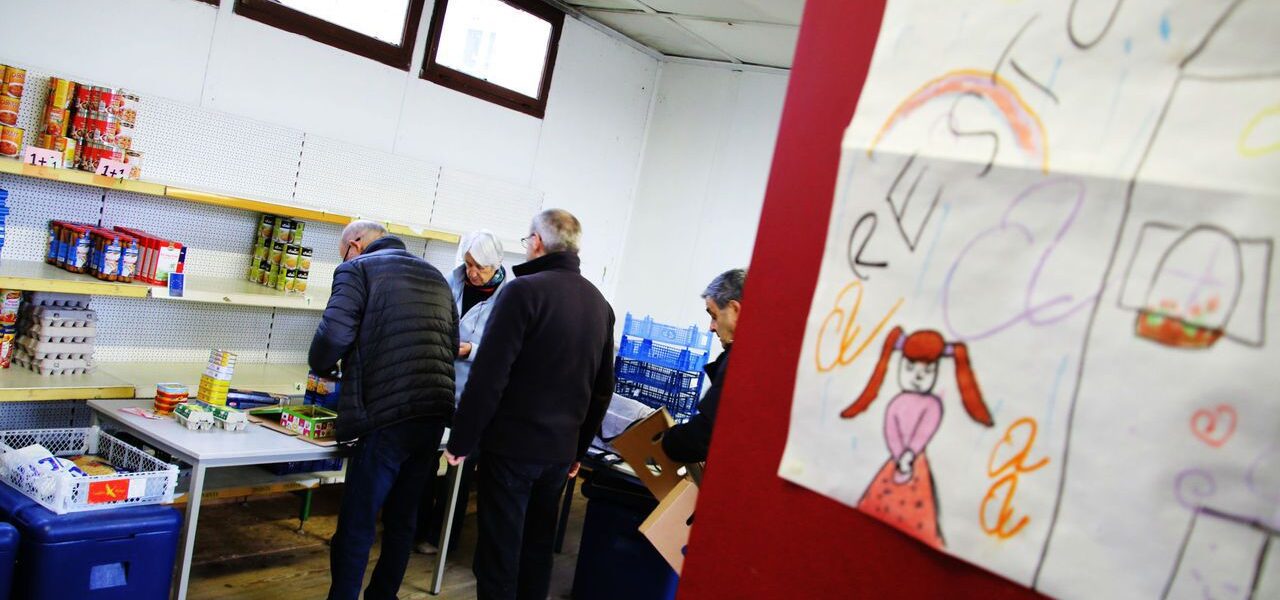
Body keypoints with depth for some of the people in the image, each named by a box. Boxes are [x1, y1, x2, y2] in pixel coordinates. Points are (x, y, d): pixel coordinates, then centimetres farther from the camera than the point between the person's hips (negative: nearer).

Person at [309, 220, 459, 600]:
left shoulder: (357, 269, 2)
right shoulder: (436, 278, 20)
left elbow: (335, 333, -11)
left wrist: (321, 368, 8)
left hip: (385, 415, -7)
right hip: (436, 415, 7)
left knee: (356, 525, 3)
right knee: (403, 519, 18)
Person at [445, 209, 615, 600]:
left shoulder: (524, 290, -13)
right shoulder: (600, 304, 9)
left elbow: (488, 375, -17)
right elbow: (603, 389, 14)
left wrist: (461, 440, -8)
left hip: (513, 446, -6)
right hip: (561, 451, 6)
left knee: (499, 553, 3)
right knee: (537, 547, 18)